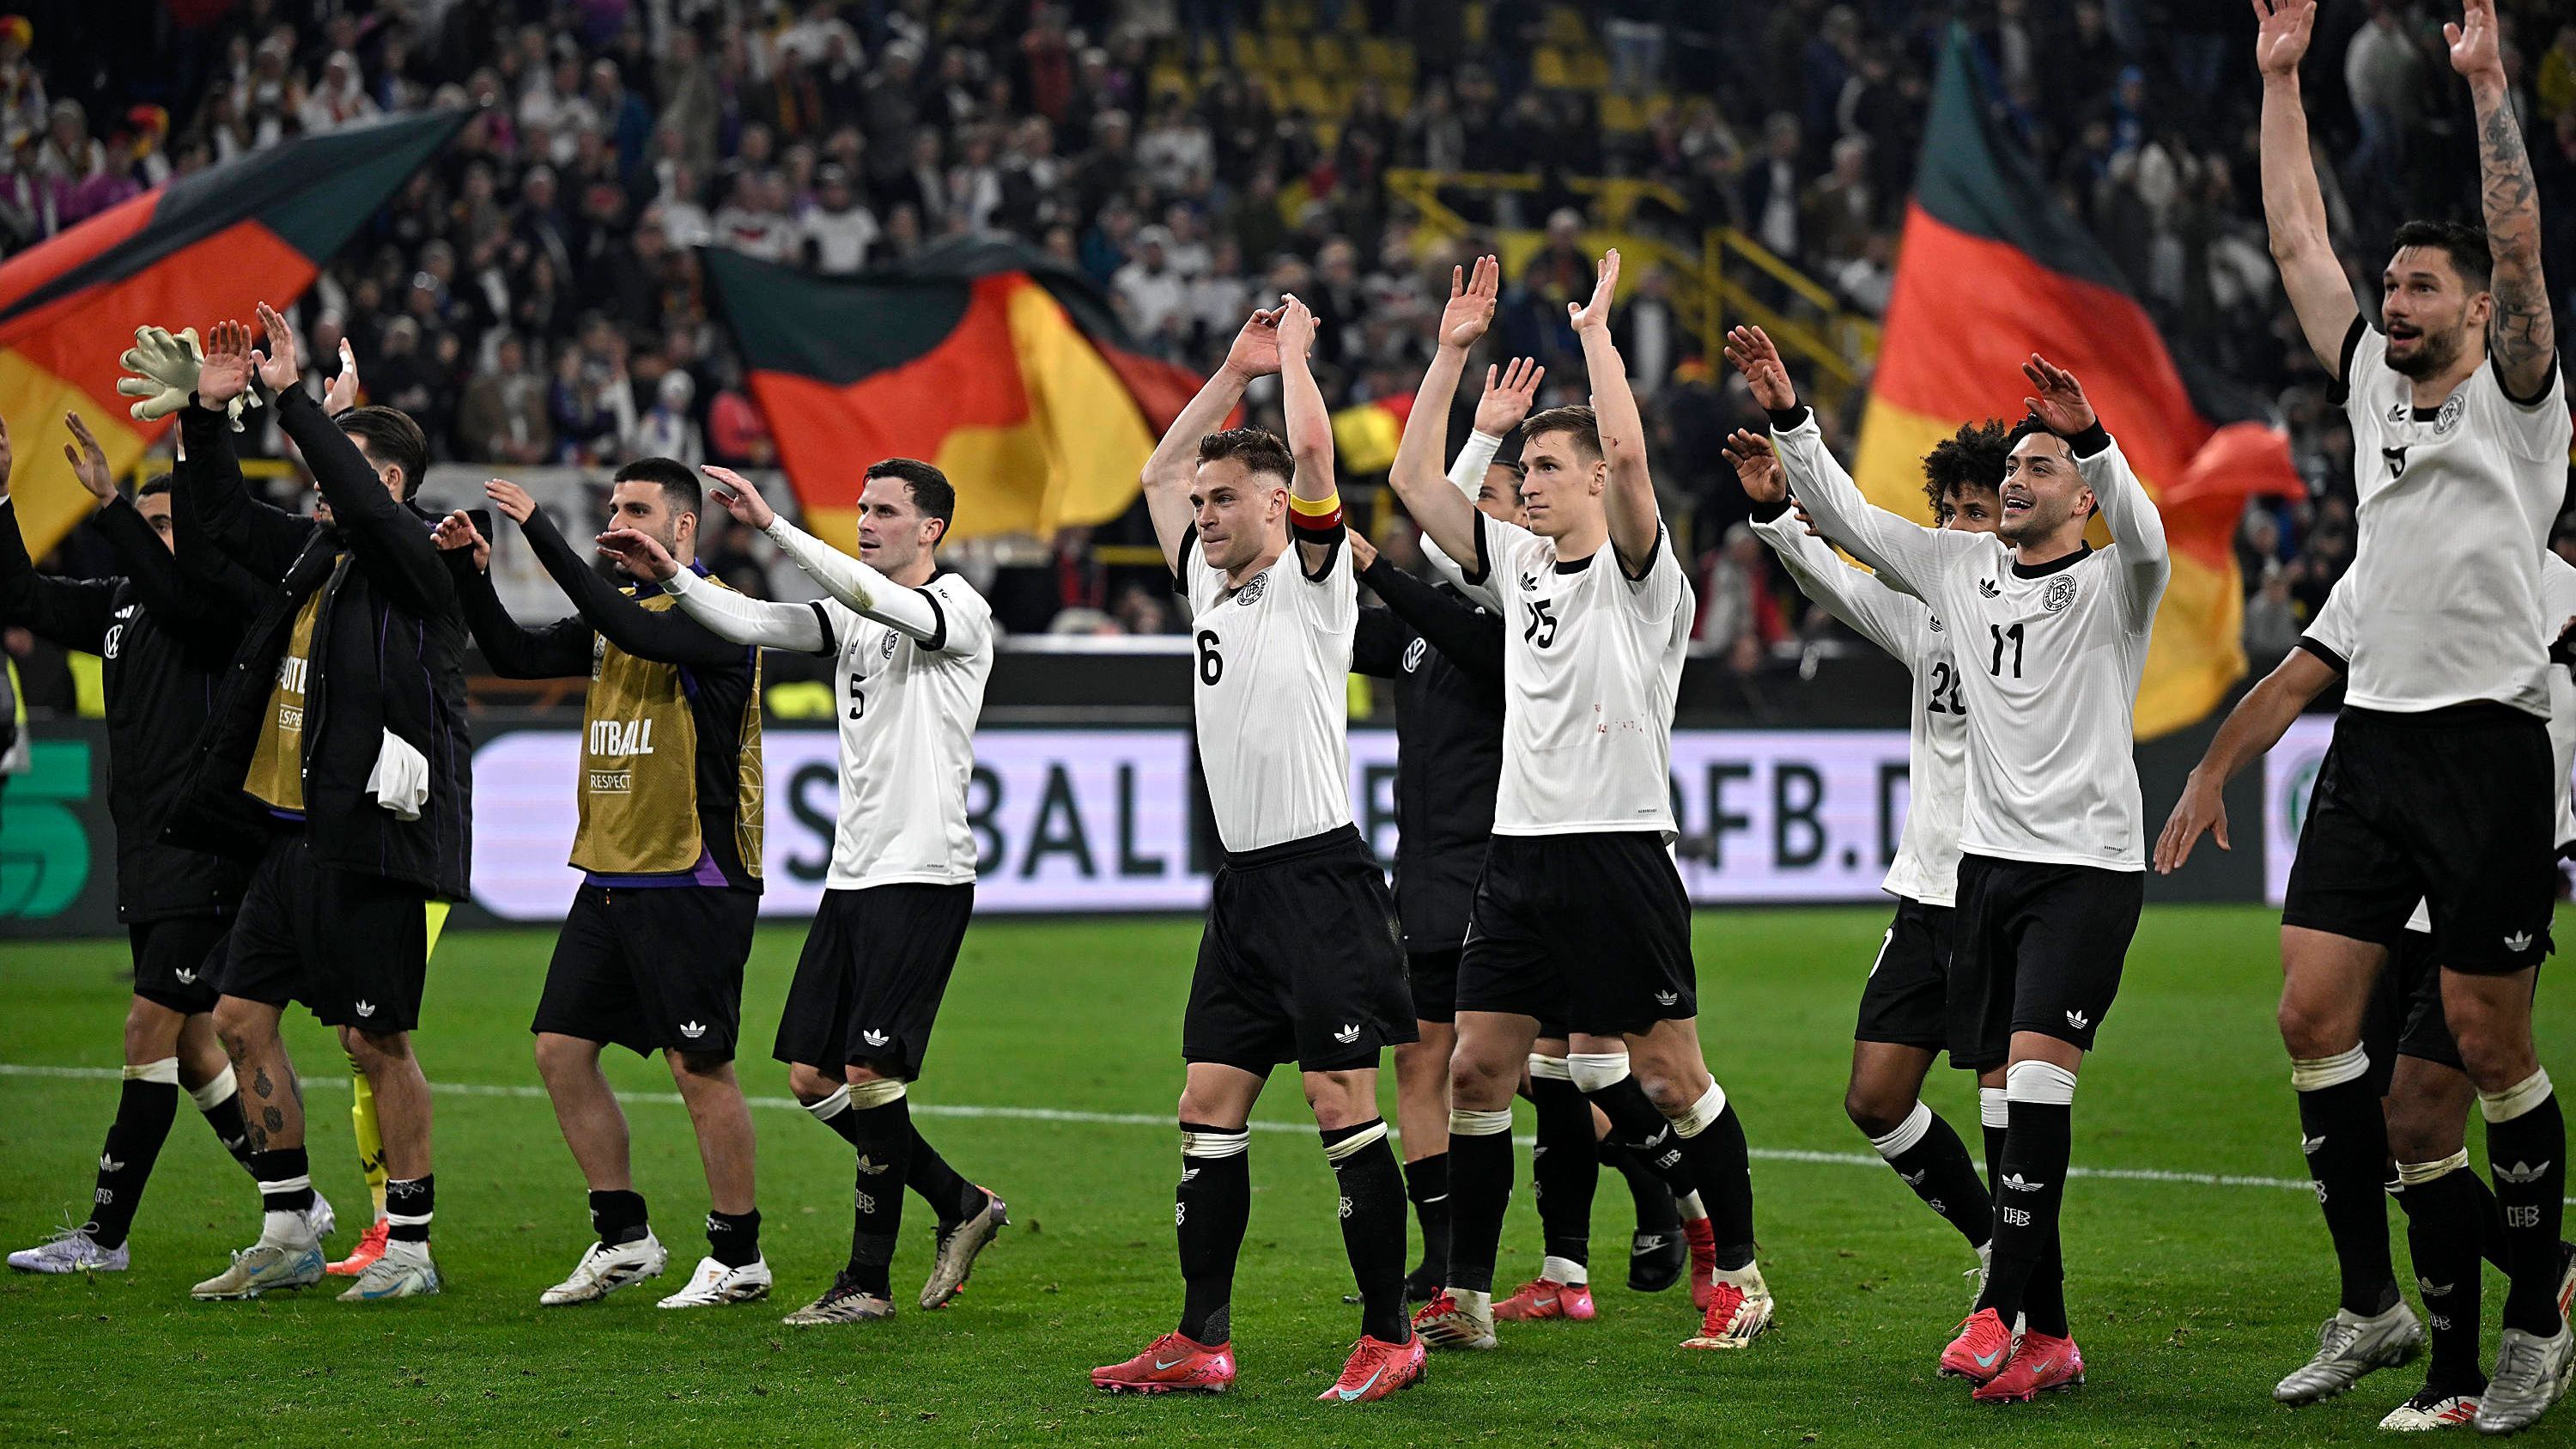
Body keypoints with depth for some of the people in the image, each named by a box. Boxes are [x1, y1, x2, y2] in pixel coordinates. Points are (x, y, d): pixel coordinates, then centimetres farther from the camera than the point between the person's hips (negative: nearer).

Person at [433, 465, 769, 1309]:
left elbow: (632, 632, -27)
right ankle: (623, 1237, 15)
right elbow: (516, 656, 14)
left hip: (694, 881, -8)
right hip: (610, 875, 8)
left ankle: (739, 1255, 5)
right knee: (561, 1049, 5)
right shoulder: (619, 609, 16)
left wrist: (541, 534, -27)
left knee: (699, 1064, -6)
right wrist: (474, 574, -1)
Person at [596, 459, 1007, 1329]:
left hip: (923, 879, -8)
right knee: (811, 1076, 6)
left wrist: (771, 524, -30)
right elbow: (750, 623, 4)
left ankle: (868, 1283, -1)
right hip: (853, 874, 8)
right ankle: (961, 1206, 21)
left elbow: (873, 596, -26)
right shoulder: (854, 615, 15)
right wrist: (670, 576, -11)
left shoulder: (960, 612, -8)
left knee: (868, 1074, -11)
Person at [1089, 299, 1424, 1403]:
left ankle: (1390, 1337, -3)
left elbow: (1312, 451, -18)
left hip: (1321, 877, -8)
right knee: (1209, 1110, 6)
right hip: (1242, 886, 8)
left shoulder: (1313, 582, -5)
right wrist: (1238, 367, 22)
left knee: (1344, 1106, -8)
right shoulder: (1209, 586, 15)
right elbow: (1159, 471, 26)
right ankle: (1201, 1342, 9)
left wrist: (1294, 353, -2)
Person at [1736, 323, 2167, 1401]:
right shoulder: (1965, 568, 11)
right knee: (2010, 1100, 4)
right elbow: (1847, 517, 12)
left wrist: (2090, 437, -42)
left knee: (2036, 1070, -18)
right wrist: (1787, 418, 1)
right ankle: (2047, 1338, 7)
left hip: (2088, 867, -6)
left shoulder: (2111, 585, -5)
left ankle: (2000, 1310, -20)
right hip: (1987, 861, 6)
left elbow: (2141, 533, -27)